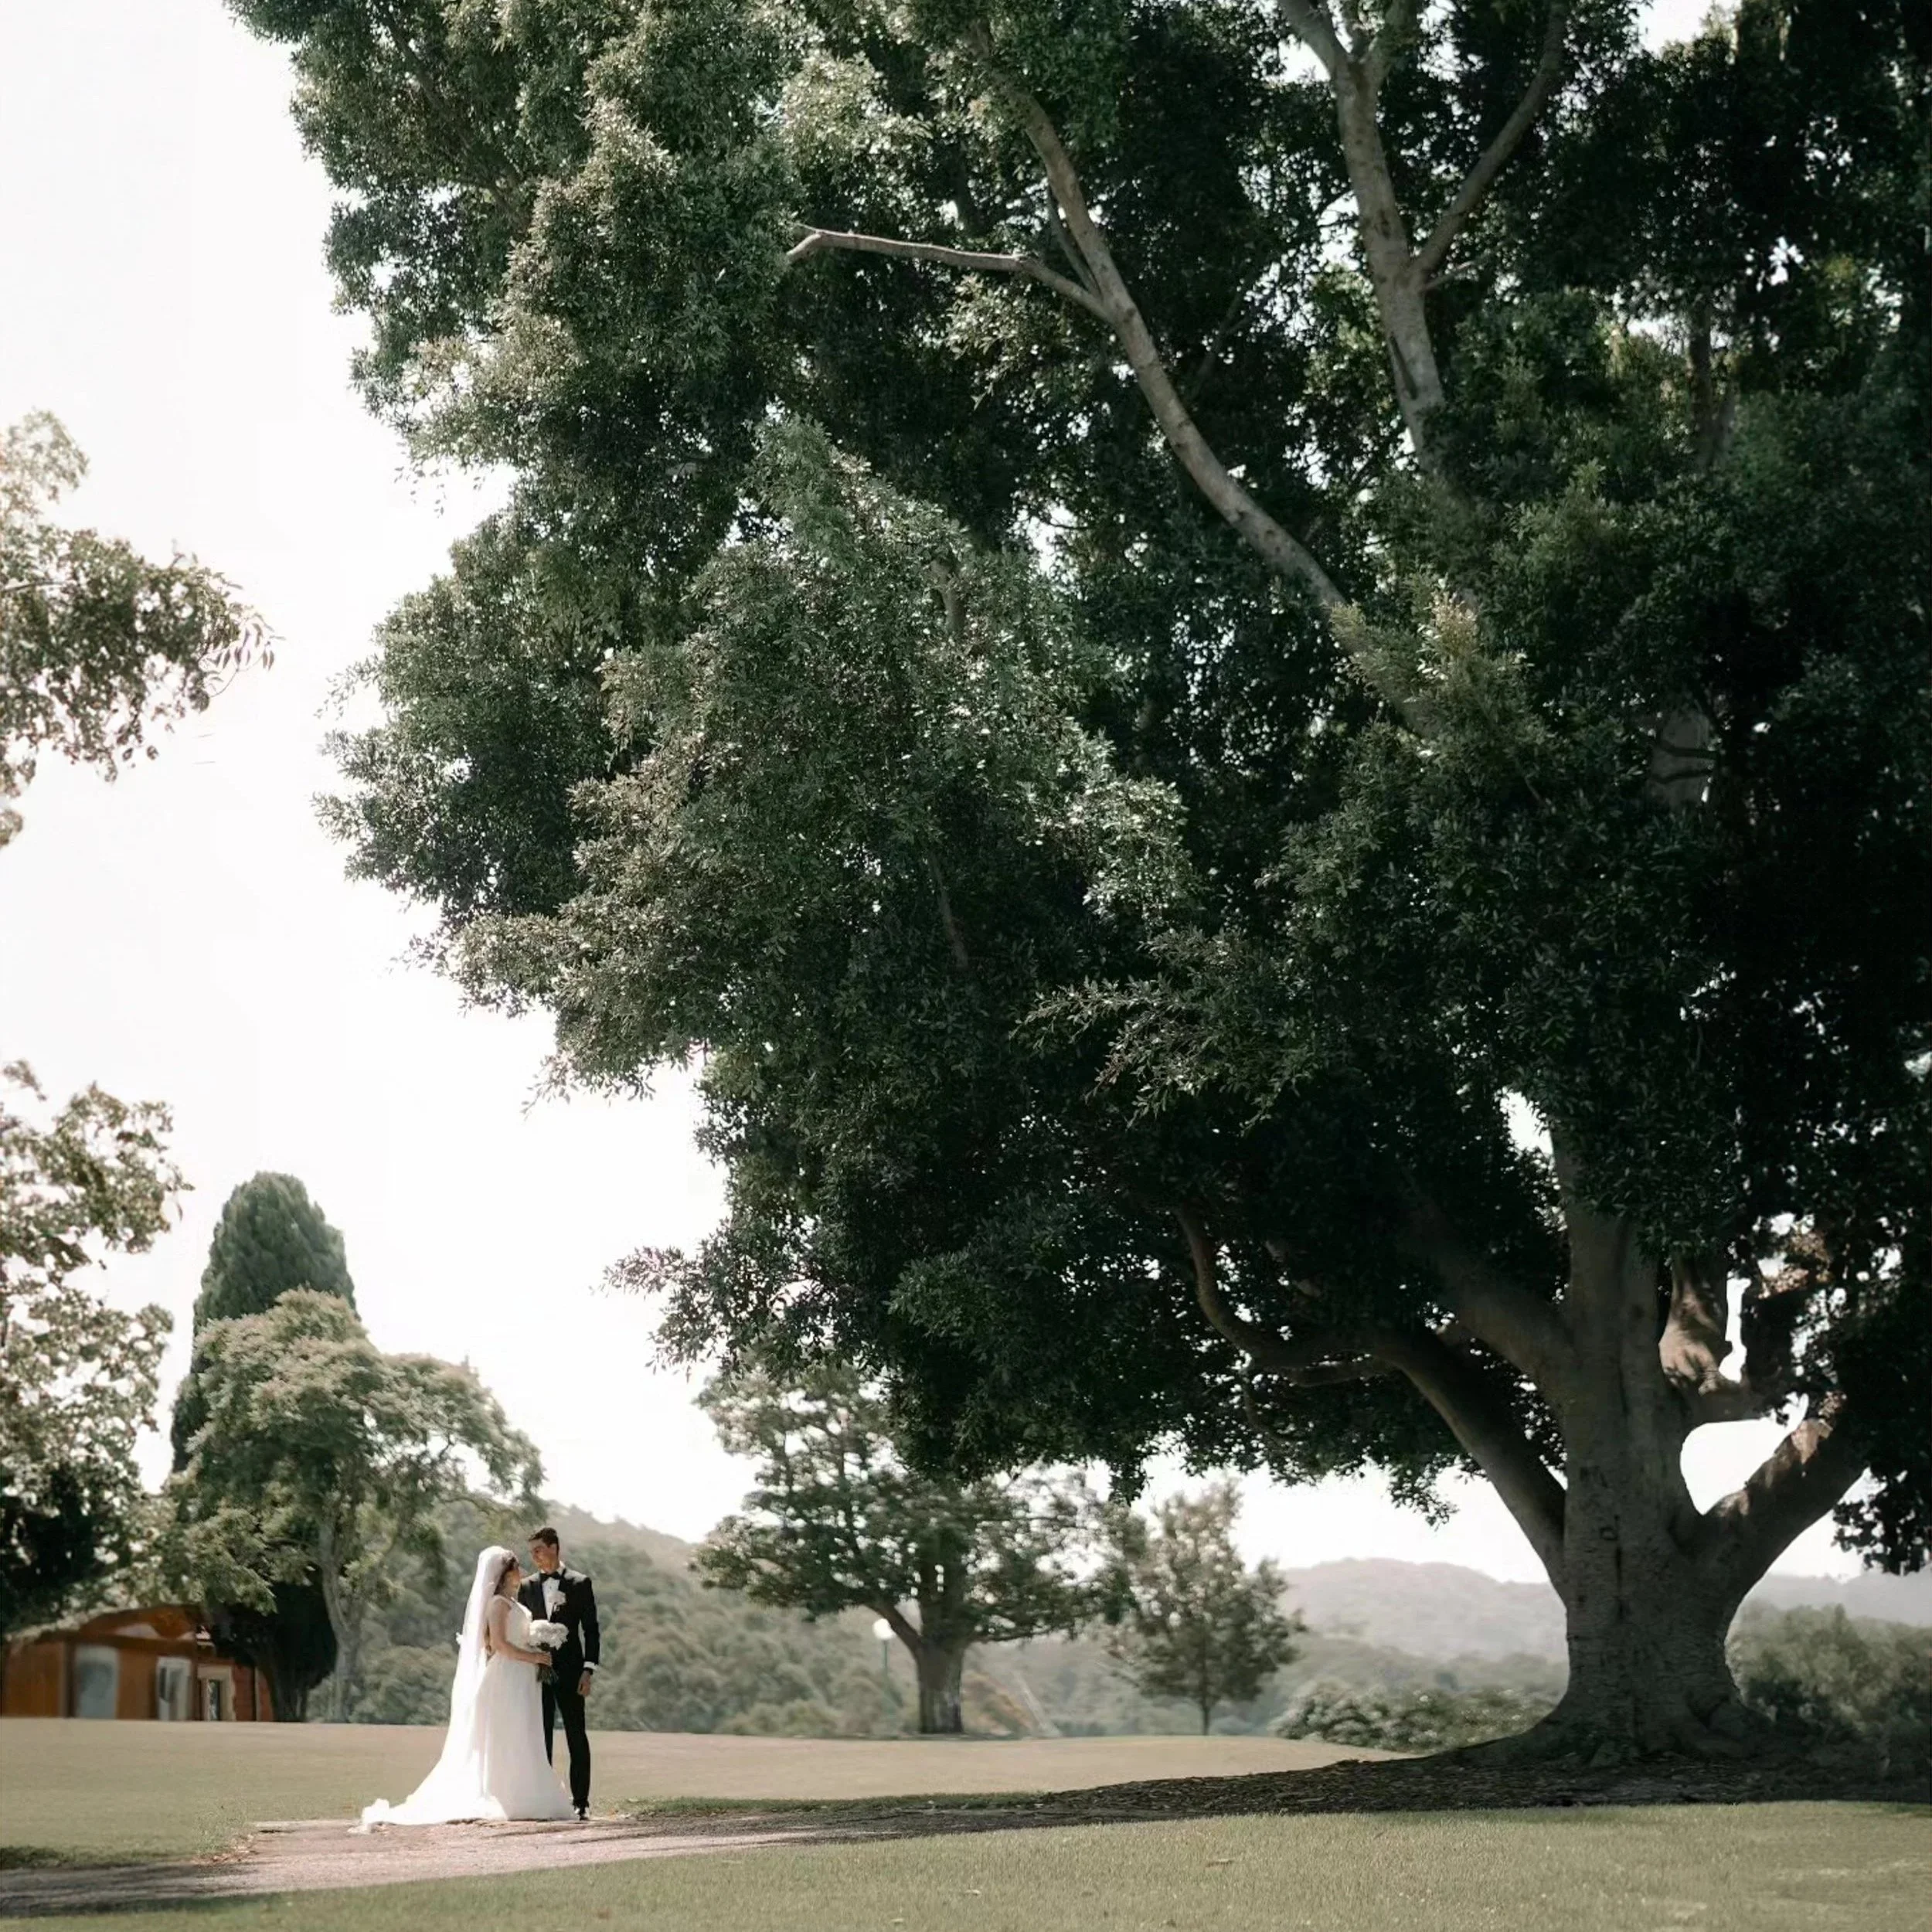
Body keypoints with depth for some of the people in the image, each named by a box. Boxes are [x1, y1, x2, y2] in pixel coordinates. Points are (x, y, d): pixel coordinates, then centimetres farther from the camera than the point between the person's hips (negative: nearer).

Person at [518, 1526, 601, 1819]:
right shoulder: (527, 1586, 9)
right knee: (541, 1738, 4)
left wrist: (588, 1670, -8)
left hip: (569, 1672, -3)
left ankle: (581, 1801, 1)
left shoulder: (580, 1584, 0)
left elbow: (591, 1630, -1)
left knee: (577, 1737, -1)